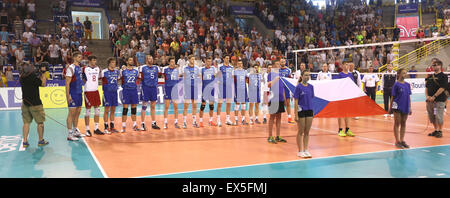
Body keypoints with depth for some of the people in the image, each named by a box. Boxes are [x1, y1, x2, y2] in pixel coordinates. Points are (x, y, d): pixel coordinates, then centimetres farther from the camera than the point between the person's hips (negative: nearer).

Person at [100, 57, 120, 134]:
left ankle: (112, 127, 17)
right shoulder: (104, 71, -7)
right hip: (107, 92, -5)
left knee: (113, 110, 9)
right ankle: (106, 128, 6)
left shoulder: (117, 71, 8)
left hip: (114, 92, 5)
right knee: (107, 110, -2)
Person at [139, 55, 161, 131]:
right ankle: (143, 124, 4)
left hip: (154, 88, 4)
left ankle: (154, 123, 16)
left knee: (153, 106, 9)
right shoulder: (142, 67, -2)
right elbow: (141, 78, 2)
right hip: (146, 88, -4)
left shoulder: (156, 67, 9)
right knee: (144, 107, -2)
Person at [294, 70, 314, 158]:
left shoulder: (311, 87, 7)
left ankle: (305, 150, 18)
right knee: (301, 132, 3)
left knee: (307, 132, 9)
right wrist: (296, 115, -13)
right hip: (301, 111, -5)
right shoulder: (298, 87, -8)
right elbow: (296, 102, -9)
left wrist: (313, 111, 10)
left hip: (309, 111, 5)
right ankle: (300, 151, 13)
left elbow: (311, 100, 13)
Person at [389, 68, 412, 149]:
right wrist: (390, 108, -3)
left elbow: (409, 97, 11)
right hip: (397, 107, -5)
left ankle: (402, 140, 19)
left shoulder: (407, 84, 7)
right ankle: (397, 141, 8)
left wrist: (410, 108, 9)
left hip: (405, 107, 5)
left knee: (403, 124, 10)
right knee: (397, 123, 3)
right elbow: (393, 97, -5)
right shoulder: (396, 84, -7)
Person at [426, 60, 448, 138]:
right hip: (430, 100, 6)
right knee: (432, 117, 11)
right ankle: (436, 130, 24)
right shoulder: (430, 77, 15)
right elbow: (426, 87, 16)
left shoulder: (443, 76, -4)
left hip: (439, 100, -6)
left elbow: (442, 88, -13)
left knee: (439, 117, -5)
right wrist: (427, 96, -1)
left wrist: (434, 97, -16)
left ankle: (440, 131, 9)